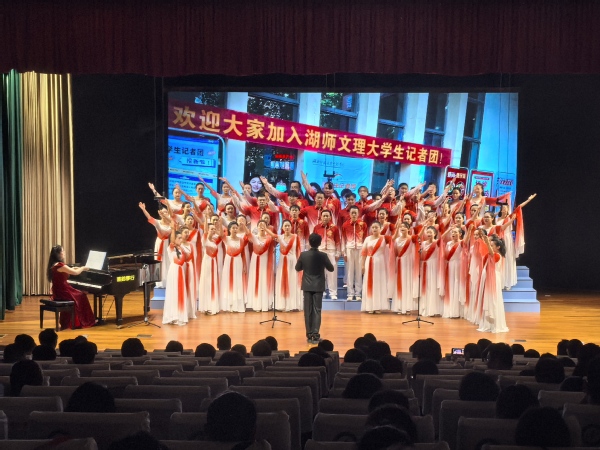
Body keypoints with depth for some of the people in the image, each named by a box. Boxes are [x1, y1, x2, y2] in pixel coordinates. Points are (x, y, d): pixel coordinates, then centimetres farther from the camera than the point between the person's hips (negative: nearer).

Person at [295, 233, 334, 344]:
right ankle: (315, 335, -5)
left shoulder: (303, 255, -6)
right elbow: (331, 269, 1)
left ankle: (309, 335, 7)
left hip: (307, 286, 1)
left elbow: (297, 268, 5)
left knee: (308, 310, 6)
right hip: (318, 286, -1)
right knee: (317, 310, 1)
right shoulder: (323, 255, -10)